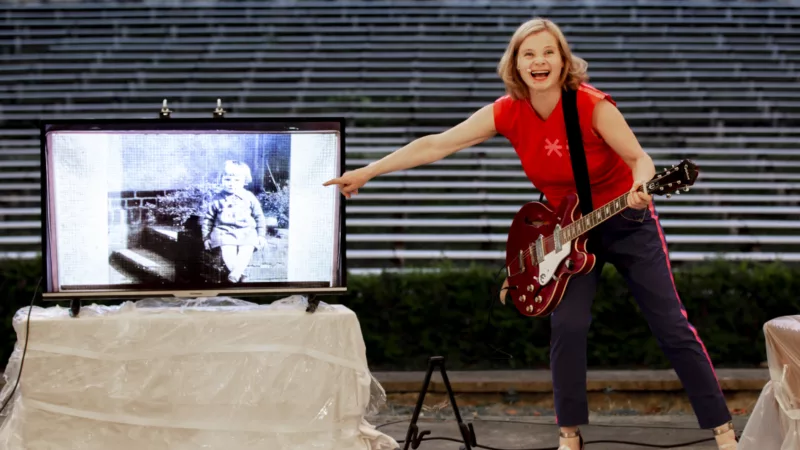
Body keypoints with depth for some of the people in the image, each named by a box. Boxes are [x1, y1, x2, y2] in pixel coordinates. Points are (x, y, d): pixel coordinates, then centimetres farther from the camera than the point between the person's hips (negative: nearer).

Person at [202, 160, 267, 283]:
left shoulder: (249, 198, 9)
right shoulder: (217, 199, 8)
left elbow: (259, 217, 15)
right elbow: (208, 218, 15)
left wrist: (261, 235, 7)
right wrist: (206, 237, 10)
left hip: (246, 231, 0)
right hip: (225, 231, 0)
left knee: (247, 249, -32)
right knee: (227, 250, -32)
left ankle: (235, 274, -40)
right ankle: (239, 276, -35)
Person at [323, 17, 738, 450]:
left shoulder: (591, 105, -25)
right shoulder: (508, 112, -14)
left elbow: (639, 158, -23)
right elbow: (435, 145, -12)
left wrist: (640, 187, -47)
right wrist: (366, 172, -12)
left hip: (626, 221, -3)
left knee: (671, 325, -2)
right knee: (567, 325, -11)